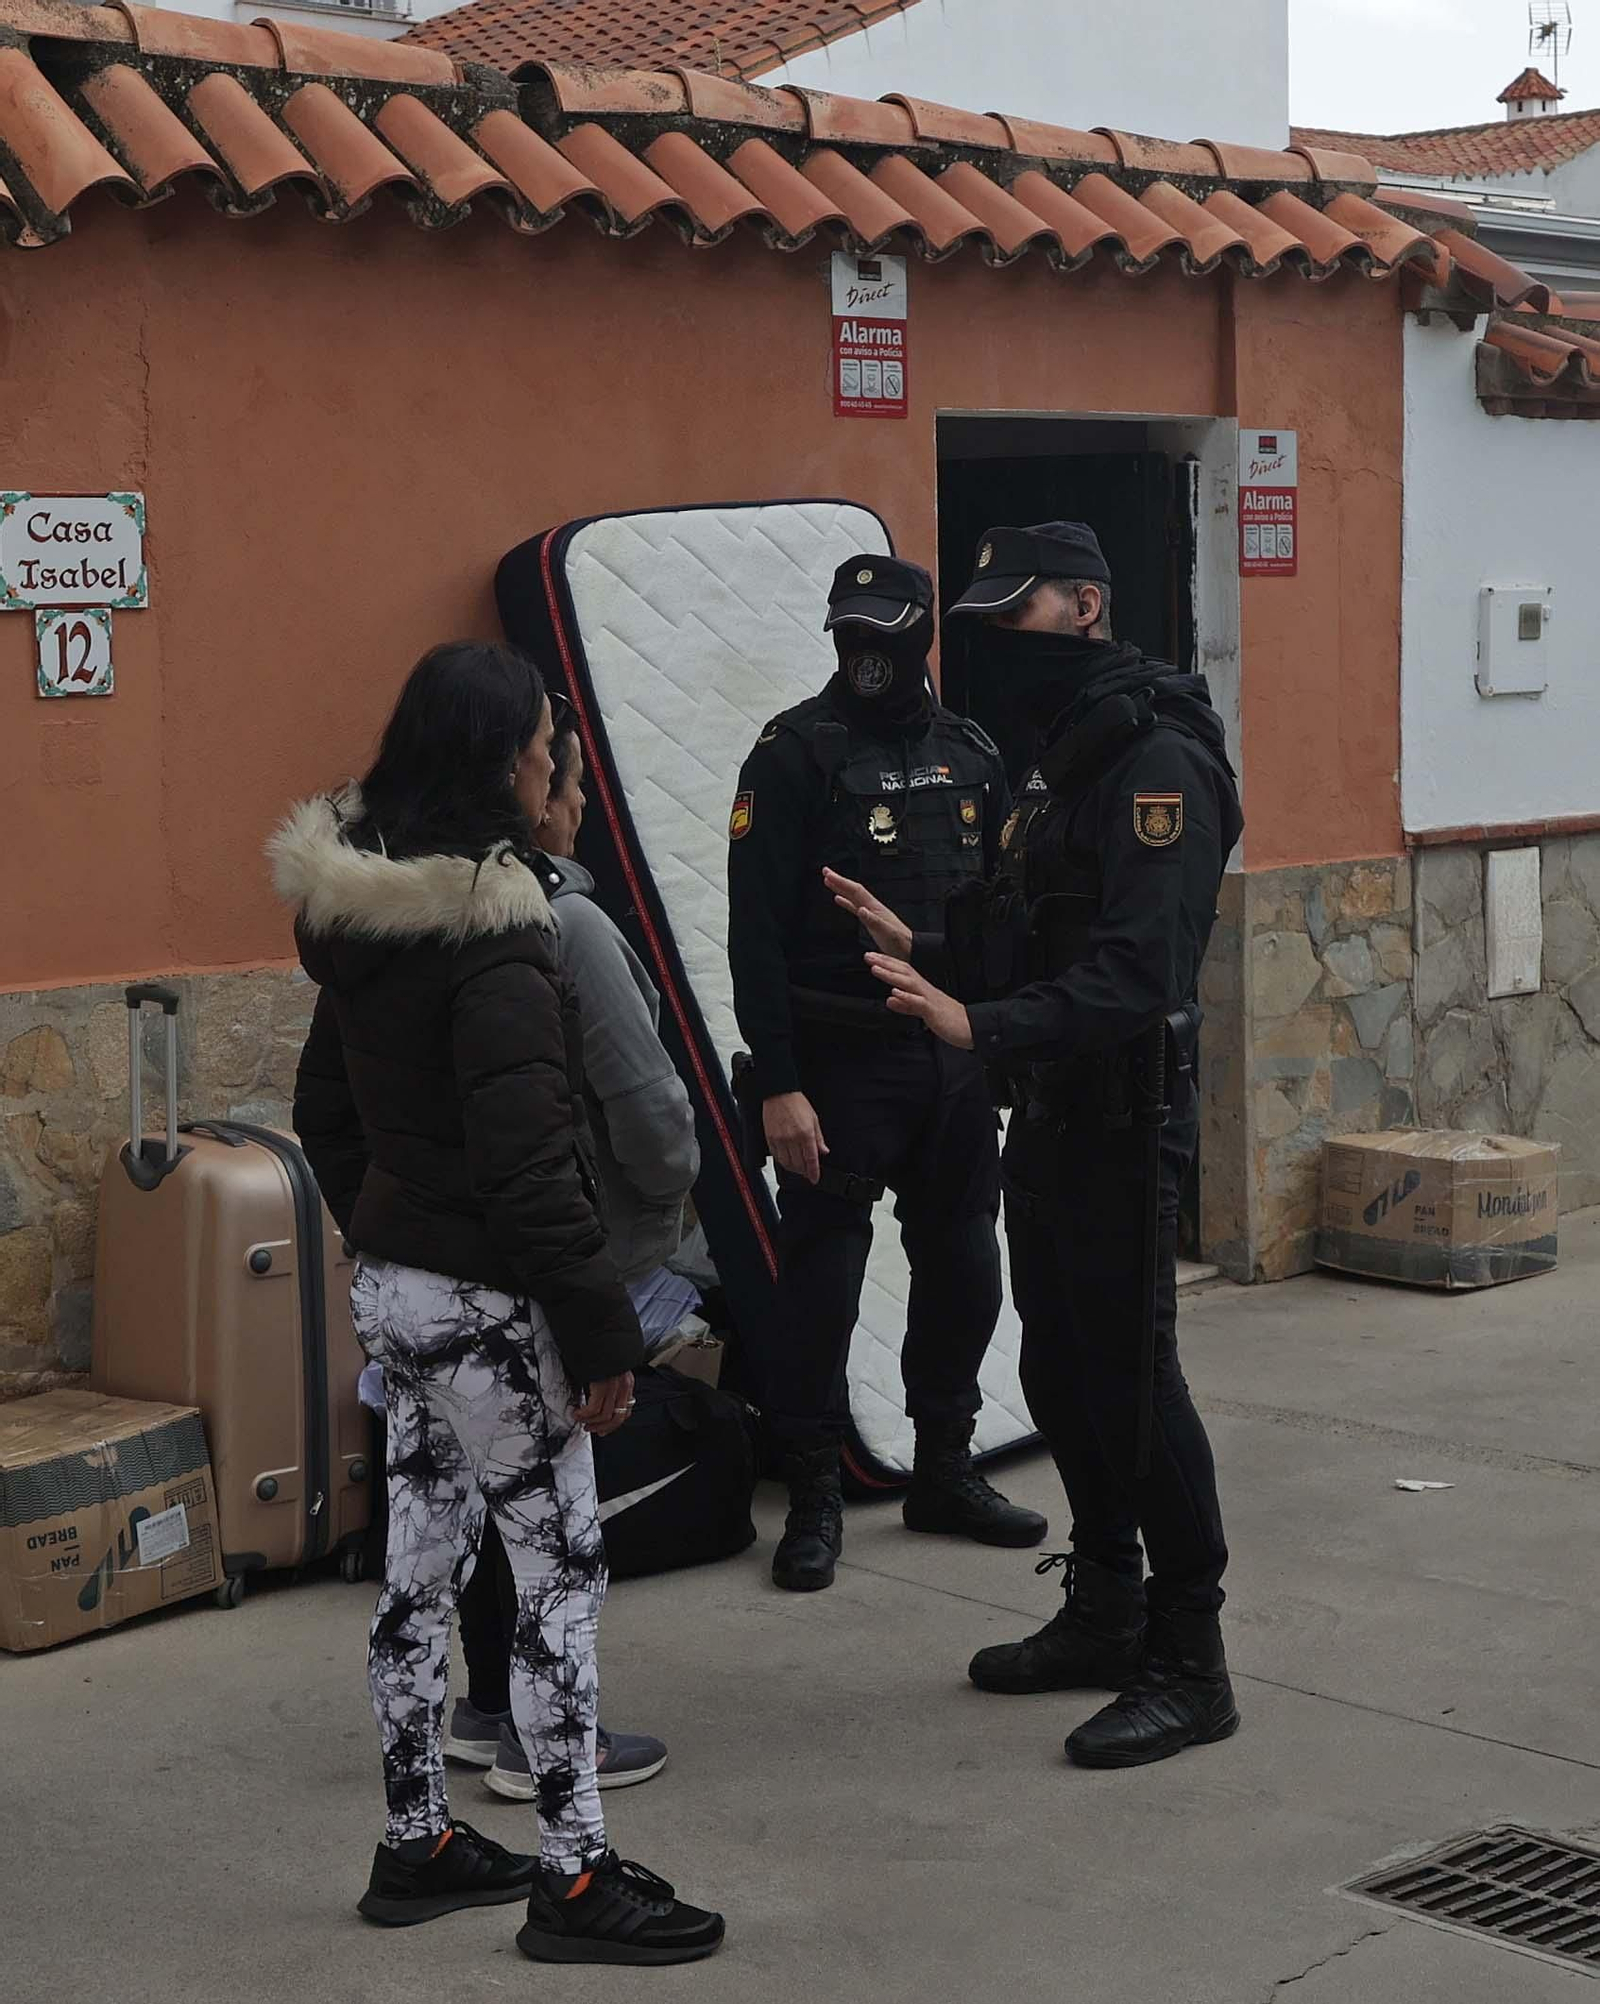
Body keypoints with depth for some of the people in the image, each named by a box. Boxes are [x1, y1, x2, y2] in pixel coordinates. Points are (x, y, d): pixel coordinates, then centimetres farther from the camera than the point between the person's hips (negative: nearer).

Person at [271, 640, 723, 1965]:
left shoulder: (357, 911, 6)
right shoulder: (491, 935, -21)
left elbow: (326, 1108, 16)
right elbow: (527, 1164, -23)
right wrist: (602, 1331, -17)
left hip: (391, 1288, 9)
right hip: (483, 1305, -9)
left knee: (425, 1562, 16)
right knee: (564, 1570, 1)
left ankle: (419, 1844, 28)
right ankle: (576, 1881, 8)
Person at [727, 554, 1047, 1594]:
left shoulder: (970, 753, 10)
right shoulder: (797, 750, -7)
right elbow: (757, 933, -11)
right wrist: (778, 1086, -16)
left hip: (957, 1057, 5)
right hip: (842, 1065, -5)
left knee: (963, 1268, 12)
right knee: (823, 1275, -1)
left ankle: (946, 1470, 27)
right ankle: (815, 1497, 10)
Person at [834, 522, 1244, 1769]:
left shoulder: (1159, 762, -16)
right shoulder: (1063, 759, 17)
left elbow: (1136, 968, -27)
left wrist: (981, 1025, -35)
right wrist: (918, 948, 8)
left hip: (1125, 1116, -10)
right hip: (1051, 1111, 10)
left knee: (1131, 1375, -6)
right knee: (1061, 1370, 15)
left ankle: (1190, 1665, 3)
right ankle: (1106, 1616, 28)